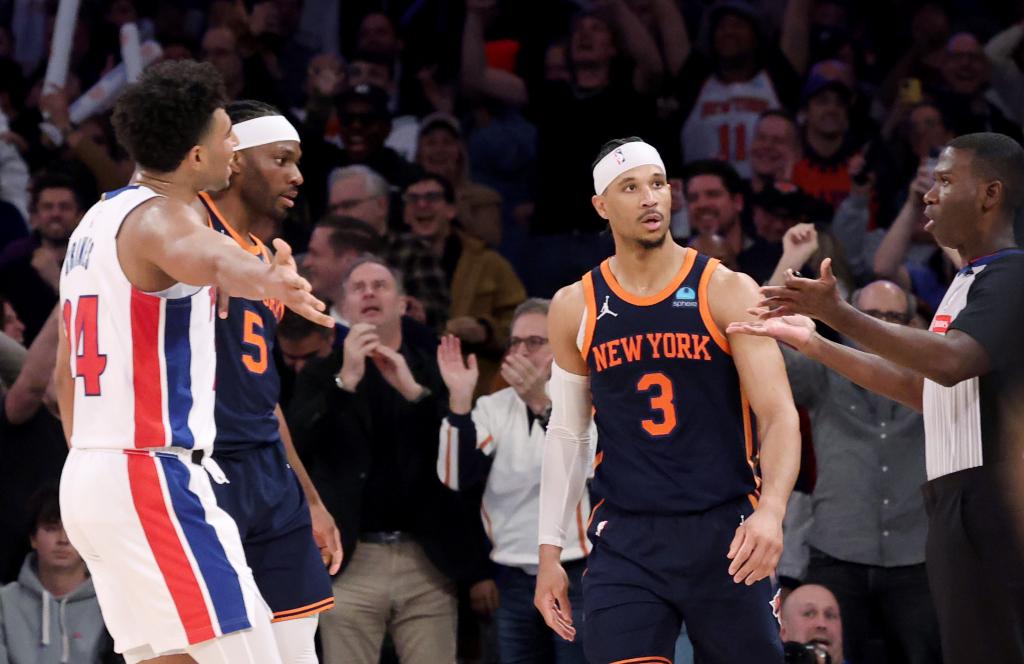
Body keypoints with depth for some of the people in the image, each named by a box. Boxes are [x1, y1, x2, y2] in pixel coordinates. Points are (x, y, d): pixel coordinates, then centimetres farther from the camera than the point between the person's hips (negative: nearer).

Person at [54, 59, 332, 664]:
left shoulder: (96, 221, 17)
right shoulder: (159, 216, -12)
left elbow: (66, 370, 26)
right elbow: (204, 256, -40)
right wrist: (265, 279, -62)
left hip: (87, 476, 10)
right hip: (154, 477, -10)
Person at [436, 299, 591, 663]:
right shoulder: (494, 407, 9)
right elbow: (458, 478, -3)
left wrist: (542, 403, -30)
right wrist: (460, 400, -14)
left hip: (578, 576, -5)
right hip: (514, 579, 5)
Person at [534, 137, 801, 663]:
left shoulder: (726, 292, -3)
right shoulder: (575, 308, 6)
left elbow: (779, 415, -9)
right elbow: (567, 433, 14)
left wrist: (771, 510, -27)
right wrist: (549, 551, 9)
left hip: (724, 535, -1)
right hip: (625, 541, 1)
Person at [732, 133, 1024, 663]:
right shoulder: (969, 281, 21)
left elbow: (952, 362, -29)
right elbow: (920, 389, 26)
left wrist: (839, 314, -30)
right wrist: (814, 344, 22)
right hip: (957, 501, 10)